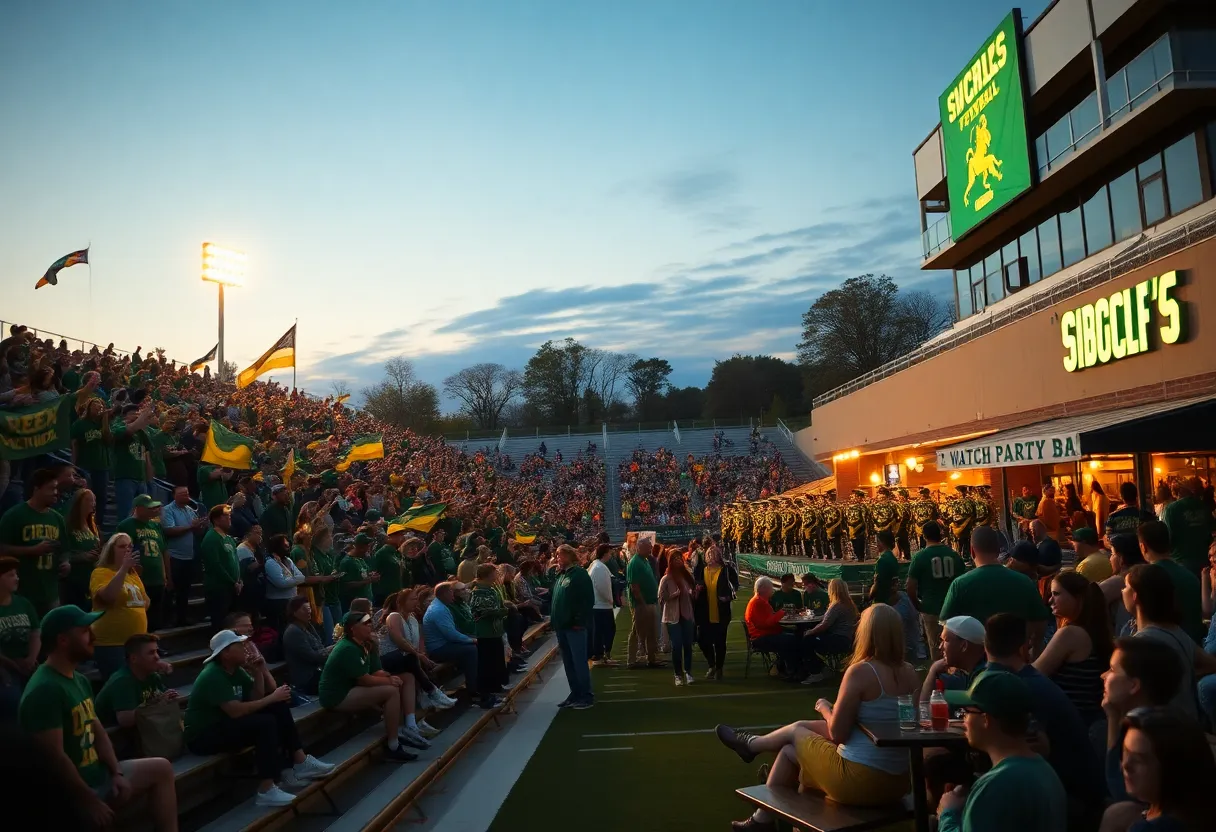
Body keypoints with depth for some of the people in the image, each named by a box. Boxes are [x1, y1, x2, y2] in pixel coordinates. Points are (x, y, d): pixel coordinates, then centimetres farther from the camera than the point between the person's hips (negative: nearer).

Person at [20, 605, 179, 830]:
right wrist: (90, 801, -20)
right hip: (70, 792, -10)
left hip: (97, 772, 10)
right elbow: (55, 757, -26)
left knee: (161, 768, 13)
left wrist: (116, 772, 1)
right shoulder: (45, 689, -23)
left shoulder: (80, 680, 9)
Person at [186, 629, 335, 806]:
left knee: (279, 707, -2)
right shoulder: (213, 676, -23)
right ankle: (266, 790, -26)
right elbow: (236, 711, -31)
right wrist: (272, 697, -22)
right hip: (203, 736, -10)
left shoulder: (236, 670, 6)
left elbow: (257, 697, 4)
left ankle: (300, 763, -3)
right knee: (266, 723, -28)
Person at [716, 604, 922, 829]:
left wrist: (825, 708, 3)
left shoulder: (860, 671, -19)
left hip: (860, 780, -6)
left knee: (795, 730, 17)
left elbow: (837, 733, -15)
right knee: (790, 750, 21)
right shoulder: (909, 673, 1)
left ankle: (751, 745, 46)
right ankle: (764, 818, 40)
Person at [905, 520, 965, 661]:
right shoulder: (954, 555, -1)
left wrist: (918, 606, 4)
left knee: (936, 648, 6)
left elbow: (911, 587, -12)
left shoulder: (920, 556, -9)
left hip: (931, 610, -3)